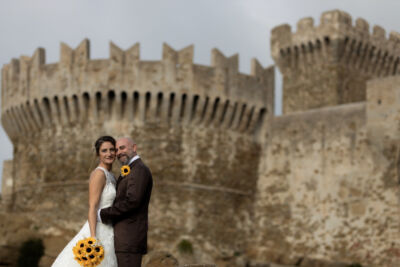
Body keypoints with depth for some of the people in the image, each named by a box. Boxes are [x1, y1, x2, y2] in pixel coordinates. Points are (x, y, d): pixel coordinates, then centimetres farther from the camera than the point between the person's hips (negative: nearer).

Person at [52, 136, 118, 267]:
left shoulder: (109, 176, 15)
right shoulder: (98, 174, -12)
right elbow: (92, 208, -18)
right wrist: (93, 238, -25)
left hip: (107, 235, 9)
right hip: (98, 232, -9)